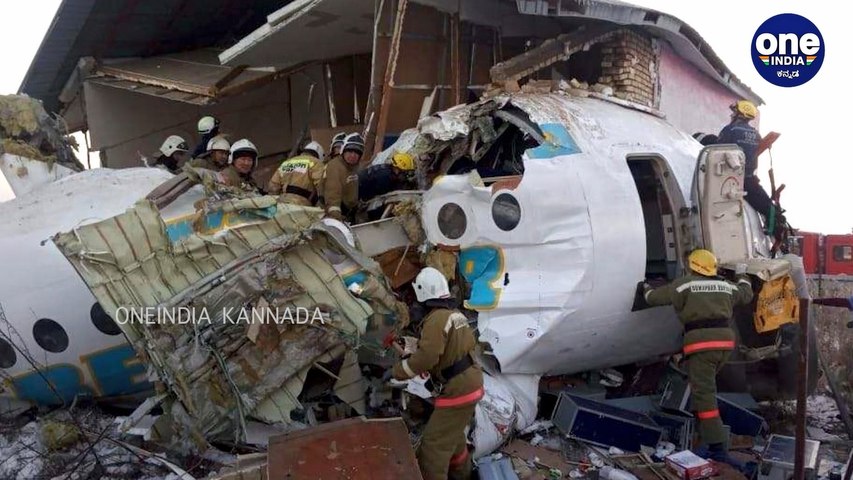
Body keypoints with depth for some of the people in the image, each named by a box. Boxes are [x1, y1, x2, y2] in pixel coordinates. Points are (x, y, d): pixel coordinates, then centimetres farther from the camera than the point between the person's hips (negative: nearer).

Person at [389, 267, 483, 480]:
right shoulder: (457, 315, 8)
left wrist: (397, 371, -17)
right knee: (453, 432, 29)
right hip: (471, 383, 10)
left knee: (434, 443, -4)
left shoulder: (436, 319, -21)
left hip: (458, 390, -10)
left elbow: (426, 356, -29)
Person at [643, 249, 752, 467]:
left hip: (700, 342, -6)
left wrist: (647, 289, 29)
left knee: (704, 395, -8)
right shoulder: (726, 285, 16)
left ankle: (717, 449, -14)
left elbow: (654, 298, 5)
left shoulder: (685, 283, 1)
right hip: (725, 340, 7)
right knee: (706, 384, 27)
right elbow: (746, 294, 35)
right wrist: (742, 275, 53)